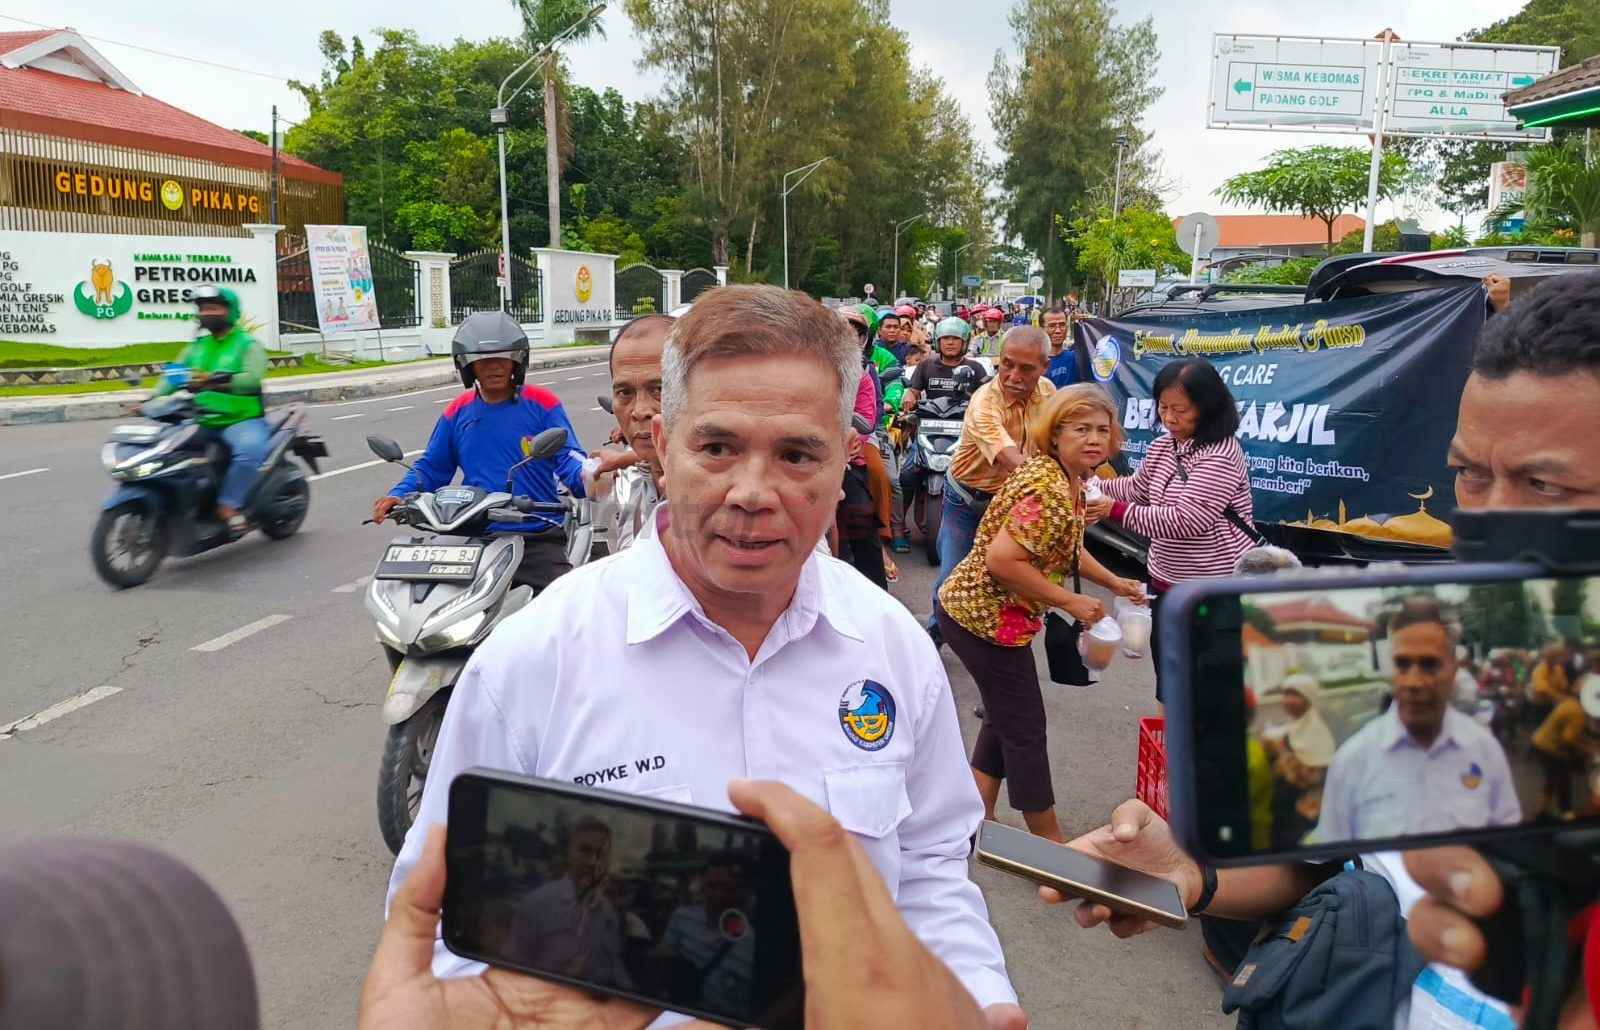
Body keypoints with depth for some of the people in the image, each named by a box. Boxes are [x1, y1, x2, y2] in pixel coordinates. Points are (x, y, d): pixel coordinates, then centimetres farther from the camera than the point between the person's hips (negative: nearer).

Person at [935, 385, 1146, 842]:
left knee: (1005, 716, 22)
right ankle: (1050, 844, 20)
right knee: (1025, 728, 4)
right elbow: (1001, 560, -31)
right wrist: (1070, 602, -22)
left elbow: (1063, 546, 22)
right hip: (986, 617, -10)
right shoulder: (1049, 490, -26)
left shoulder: (1068, 478, 7)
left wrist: (1115, 583, 17)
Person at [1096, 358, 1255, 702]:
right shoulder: (1163, 445, 6)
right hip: (1166, 585, 9)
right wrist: (1094, 487, 3)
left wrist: (1116, 511, -28)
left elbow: (1187, 520, -28)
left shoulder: (1220, 455, -22)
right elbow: (1138, 487, 20)